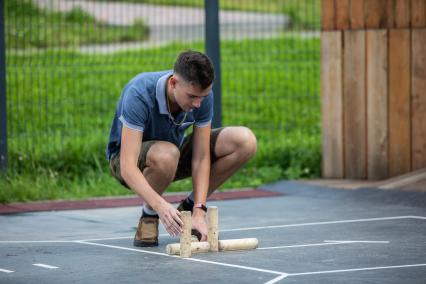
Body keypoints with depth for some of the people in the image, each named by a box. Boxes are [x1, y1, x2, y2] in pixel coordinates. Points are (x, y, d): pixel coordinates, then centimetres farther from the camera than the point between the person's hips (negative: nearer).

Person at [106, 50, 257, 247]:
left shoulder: (202, 95, -21)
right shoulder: (139, 94, -35)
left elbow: (201, 158, -18)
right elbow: (128, 167, -40)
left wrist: (199, 212, -29)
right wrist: (160, 205, -54)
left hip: (176, 148, 5)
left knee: (245, 141, -16)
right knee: (166, 154, -42)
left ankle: (188, 208, 0)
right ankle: (148, 216, -11)